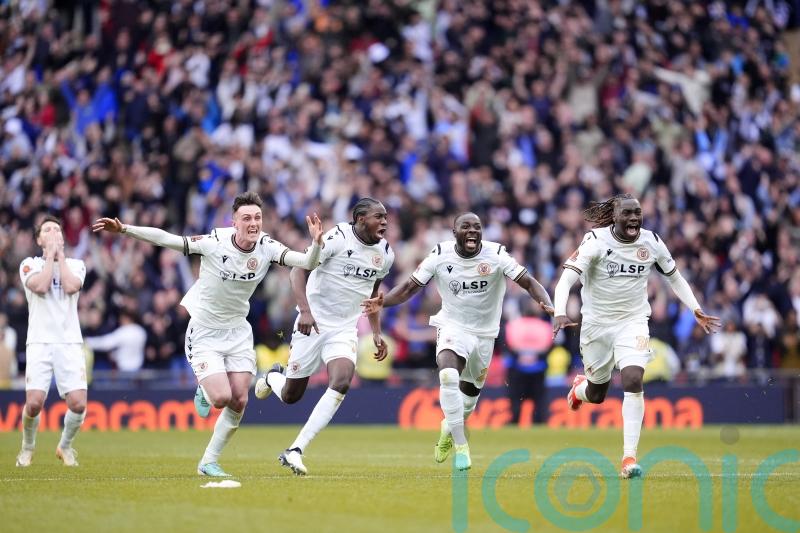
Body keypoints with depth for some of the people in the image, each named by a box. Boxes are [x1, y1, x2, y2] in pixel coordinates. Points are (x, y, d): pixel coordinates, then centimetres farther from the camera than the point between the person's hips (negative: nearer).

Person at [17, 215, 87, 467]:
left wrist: (60, 253, 0)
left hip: (70, 342, 1)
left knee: (78, 403, -13)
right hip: (39, 342, -1)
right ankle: (28, 447, 14)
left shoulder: (76, 264, 13)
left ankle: (65, 446, 16)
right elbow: (40, 286, -12)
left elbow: (70, 286, -9)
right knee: (34, 402, -15)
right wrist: (50, 255, -2)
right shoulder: (30, 264, 8)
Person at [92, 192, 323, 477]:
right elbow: (165, 239, -22)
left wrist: (316, 243, -42)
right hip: (205, 332, -4)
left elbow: (307, 262, -21)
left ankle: (208, 462, 16)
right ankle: (203, 390, 23)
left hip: (238, 332, 4)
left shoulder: (267, 247, -12)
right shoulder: (215, 242, -22)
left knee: (239, 402, -2)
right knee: (221, 398, -16)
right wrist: (124, 229, -29)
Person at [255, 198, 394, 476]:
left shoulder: (385, 254, 4)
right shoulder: (337, 238, -16)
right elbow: (299, 269, -16)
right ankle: (273, 377, 45)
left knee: (341, 384, -22)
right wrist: (305, 310, -28)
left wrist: (376, 333, 17)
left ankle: (295, 451, -18)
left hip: (345, 330, 4)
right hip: (314, 324, -4)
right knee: (291, 396, 5)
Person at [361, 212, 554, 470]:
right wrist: (382, 302, -26)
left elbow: (529, 283, -16)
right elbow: (410, 287, -8)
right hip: (453, 327, -2)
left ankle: (450, 427, 50)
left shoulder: (496, 254, -15)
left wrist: (548, 304, -35)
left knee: (470, 390, 15)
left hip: (485, 332, 2)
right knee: (448, 376, -28)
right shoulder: (441, 255, -12)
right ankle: (461, 446, -20)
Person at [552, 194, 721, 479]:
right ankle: (579, 387, 53)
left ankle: (629, 457, -18)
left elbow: (674, 276, 13)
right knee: (596, 395, 12)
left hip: (633, 322, 1)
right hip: (596, 324, -1)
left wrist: (696, 310, 6)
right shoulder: (596, 241, -16)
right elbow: (566, 279, -24)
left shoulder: (652, 242, -5)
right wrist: (560, 313, -40)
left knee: (633, 381, -22)